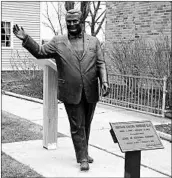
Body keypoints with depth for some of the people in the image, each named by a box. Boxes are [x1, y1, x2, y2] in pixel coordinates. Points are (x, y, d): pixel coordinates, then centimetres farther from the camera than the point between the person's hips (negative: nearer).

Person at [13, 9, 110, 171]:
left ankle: (83, 152, 33)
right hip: (71, 93, -2)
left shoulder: (93, 41, 7)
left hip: (91, 92, 2)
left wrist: (104, 81, -10)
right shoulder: (58, 42, 3)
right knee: (77, 126, 1)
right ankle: (83, 158, 9)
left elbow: (101, 64, 4)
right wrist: (25, 39, -10)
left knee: (86, 125, 16)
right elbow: (39, 52, 4)